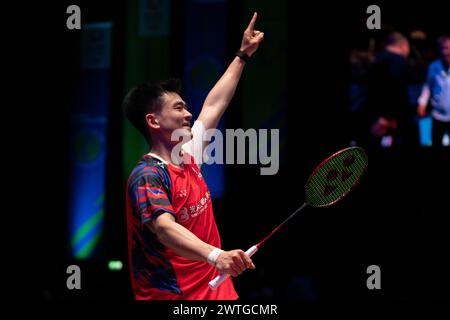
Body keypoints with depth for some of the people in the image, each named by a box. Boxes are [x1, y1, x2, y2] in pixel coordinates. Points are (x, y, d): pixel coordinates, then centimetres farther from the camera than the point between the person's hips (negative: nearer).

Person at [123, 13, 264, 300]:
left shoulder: (188, 156, 10)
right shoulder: (147, 176, -15)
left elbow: (214, 104, 25)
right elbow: (164, 228, -32)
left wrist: (243, 55, 33)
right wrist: (215, 255, -48)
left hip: (217, 290, 8)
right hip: (171, 294, -8)